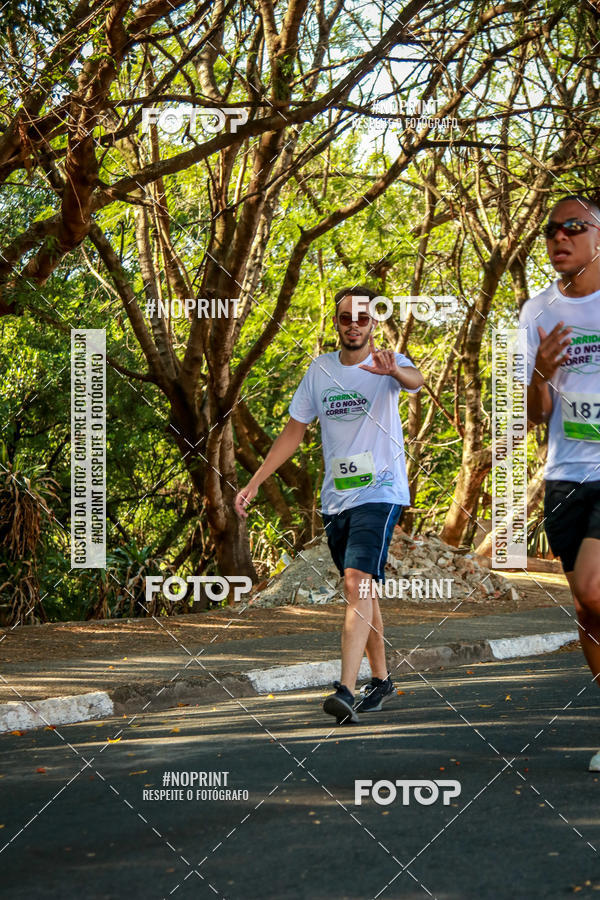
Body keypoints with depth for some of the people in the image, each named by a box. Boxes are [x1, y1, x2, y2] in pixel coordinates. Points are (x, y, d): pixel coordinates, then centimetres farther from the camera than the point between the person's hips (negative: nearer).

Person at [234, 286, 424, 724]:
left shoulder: (388, 364, -6)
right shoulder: (319, 369, 9)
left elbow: (414, 379, -31)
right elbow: (294, 430, 16)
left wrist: (394, 371, -55)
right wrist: (255, 483, 12)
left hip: (380, 493, -6)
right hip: (335, 498, 6)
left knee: (358, 581, -20)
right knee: (360, 590, 14)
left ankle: (346, 690, -27)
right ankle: (381, 680, 29)